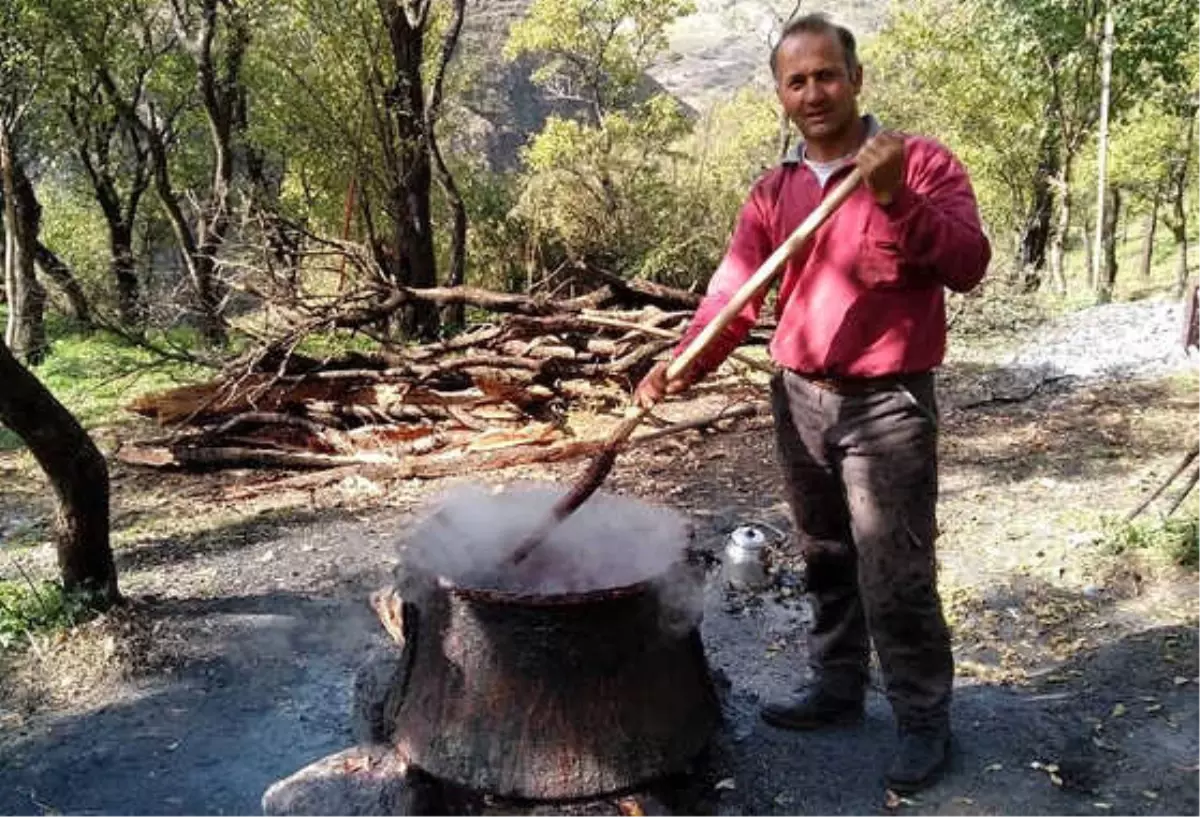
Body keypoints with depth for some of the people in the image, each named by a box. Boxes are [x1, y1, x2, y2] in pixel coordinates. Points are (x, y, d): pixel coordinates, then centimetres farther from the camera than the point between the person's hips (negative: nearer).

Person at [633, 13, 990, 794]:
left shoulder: (922, 162, -5)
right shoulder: (772, 192, 7)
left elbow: (969, 263, -16)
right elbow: (733, 292, 0)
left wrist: (897, 199, -30)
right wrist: (684, 363, -16)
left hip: (888, 405, -5)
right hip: (799, 400, 5)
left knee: (895, 576, -3)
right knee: (826, 560, 17)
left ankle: (925, 718, 16)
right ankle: (837, 687, 33)